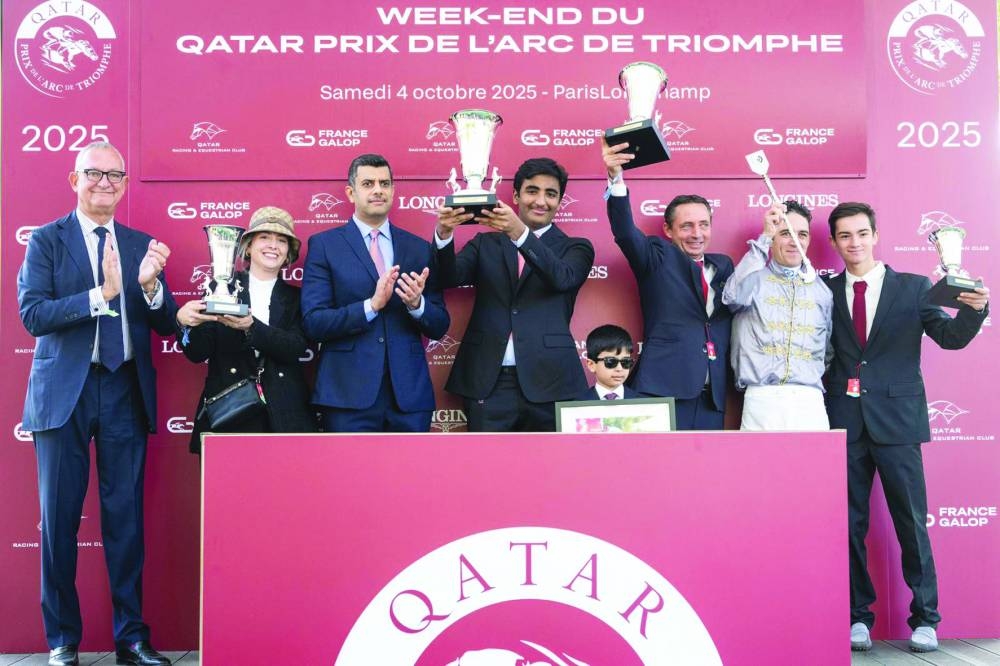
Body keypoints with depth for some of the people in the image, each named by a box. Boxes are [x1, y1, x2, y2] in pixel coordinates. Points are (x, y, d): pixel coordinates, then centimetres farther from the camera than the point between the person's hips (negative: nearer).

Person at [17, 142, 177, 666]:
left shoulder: (141, 244, 11)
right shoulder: (46, 240, 2)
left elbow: (166, 325, 6)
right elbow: (32, 314, -10)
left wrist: (150, 285, -14)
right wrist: (101, 293, -20)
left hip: (126, 392, 2)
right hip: (64, 392, -2)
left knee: (126, 517, 6)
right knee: (59, 518, 5)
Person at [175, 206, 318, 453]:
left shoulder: (295, 298, 10)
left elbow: (297, 348, -7)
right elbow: (198, 353, 0)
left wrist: (251, 327, -22)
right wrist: (184, 322, -20)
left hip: (283, 417, 1)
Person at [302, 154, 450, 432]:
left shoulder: (419, 248, 9)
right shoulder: (324, 245, 2)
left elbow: (439, 327, 9)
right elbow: (313, 322, -6)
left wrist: (417, 304, -12)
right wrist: (371, 305, -19)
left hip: (409, 394, 3)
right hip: (348, 394, -2)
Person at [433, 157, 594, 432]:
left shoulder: (576, 248, 10)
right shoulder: (486, 244, 15)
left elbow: (562, 277, -12)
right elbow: (451, 277, -1)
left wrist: (520, 233, -27)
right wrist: (444, 233, -21)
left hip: (548, 382, -1)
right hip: (487, 383, 1)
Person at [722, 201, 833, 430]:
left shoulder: (822, 291, 17)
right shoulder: (753, 280, 5)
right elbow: (733, 295, -18)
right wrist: (764, 238, -15)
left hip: (810, 403, 3)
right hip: (762, 401, -3)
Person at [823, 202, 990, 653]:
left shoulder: (913, 287, 5)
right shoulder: (826, 291, 8)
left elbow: (950, 337, -4)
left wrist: (973, 309, -22)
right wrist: (827, 388, -8)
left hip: (896, 419, -1)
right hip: (845, 420, 1)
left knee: (911, 521, 2)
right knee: (850, 523, 6)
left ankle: (925, 617, 15)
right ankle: (859, 615, 17)